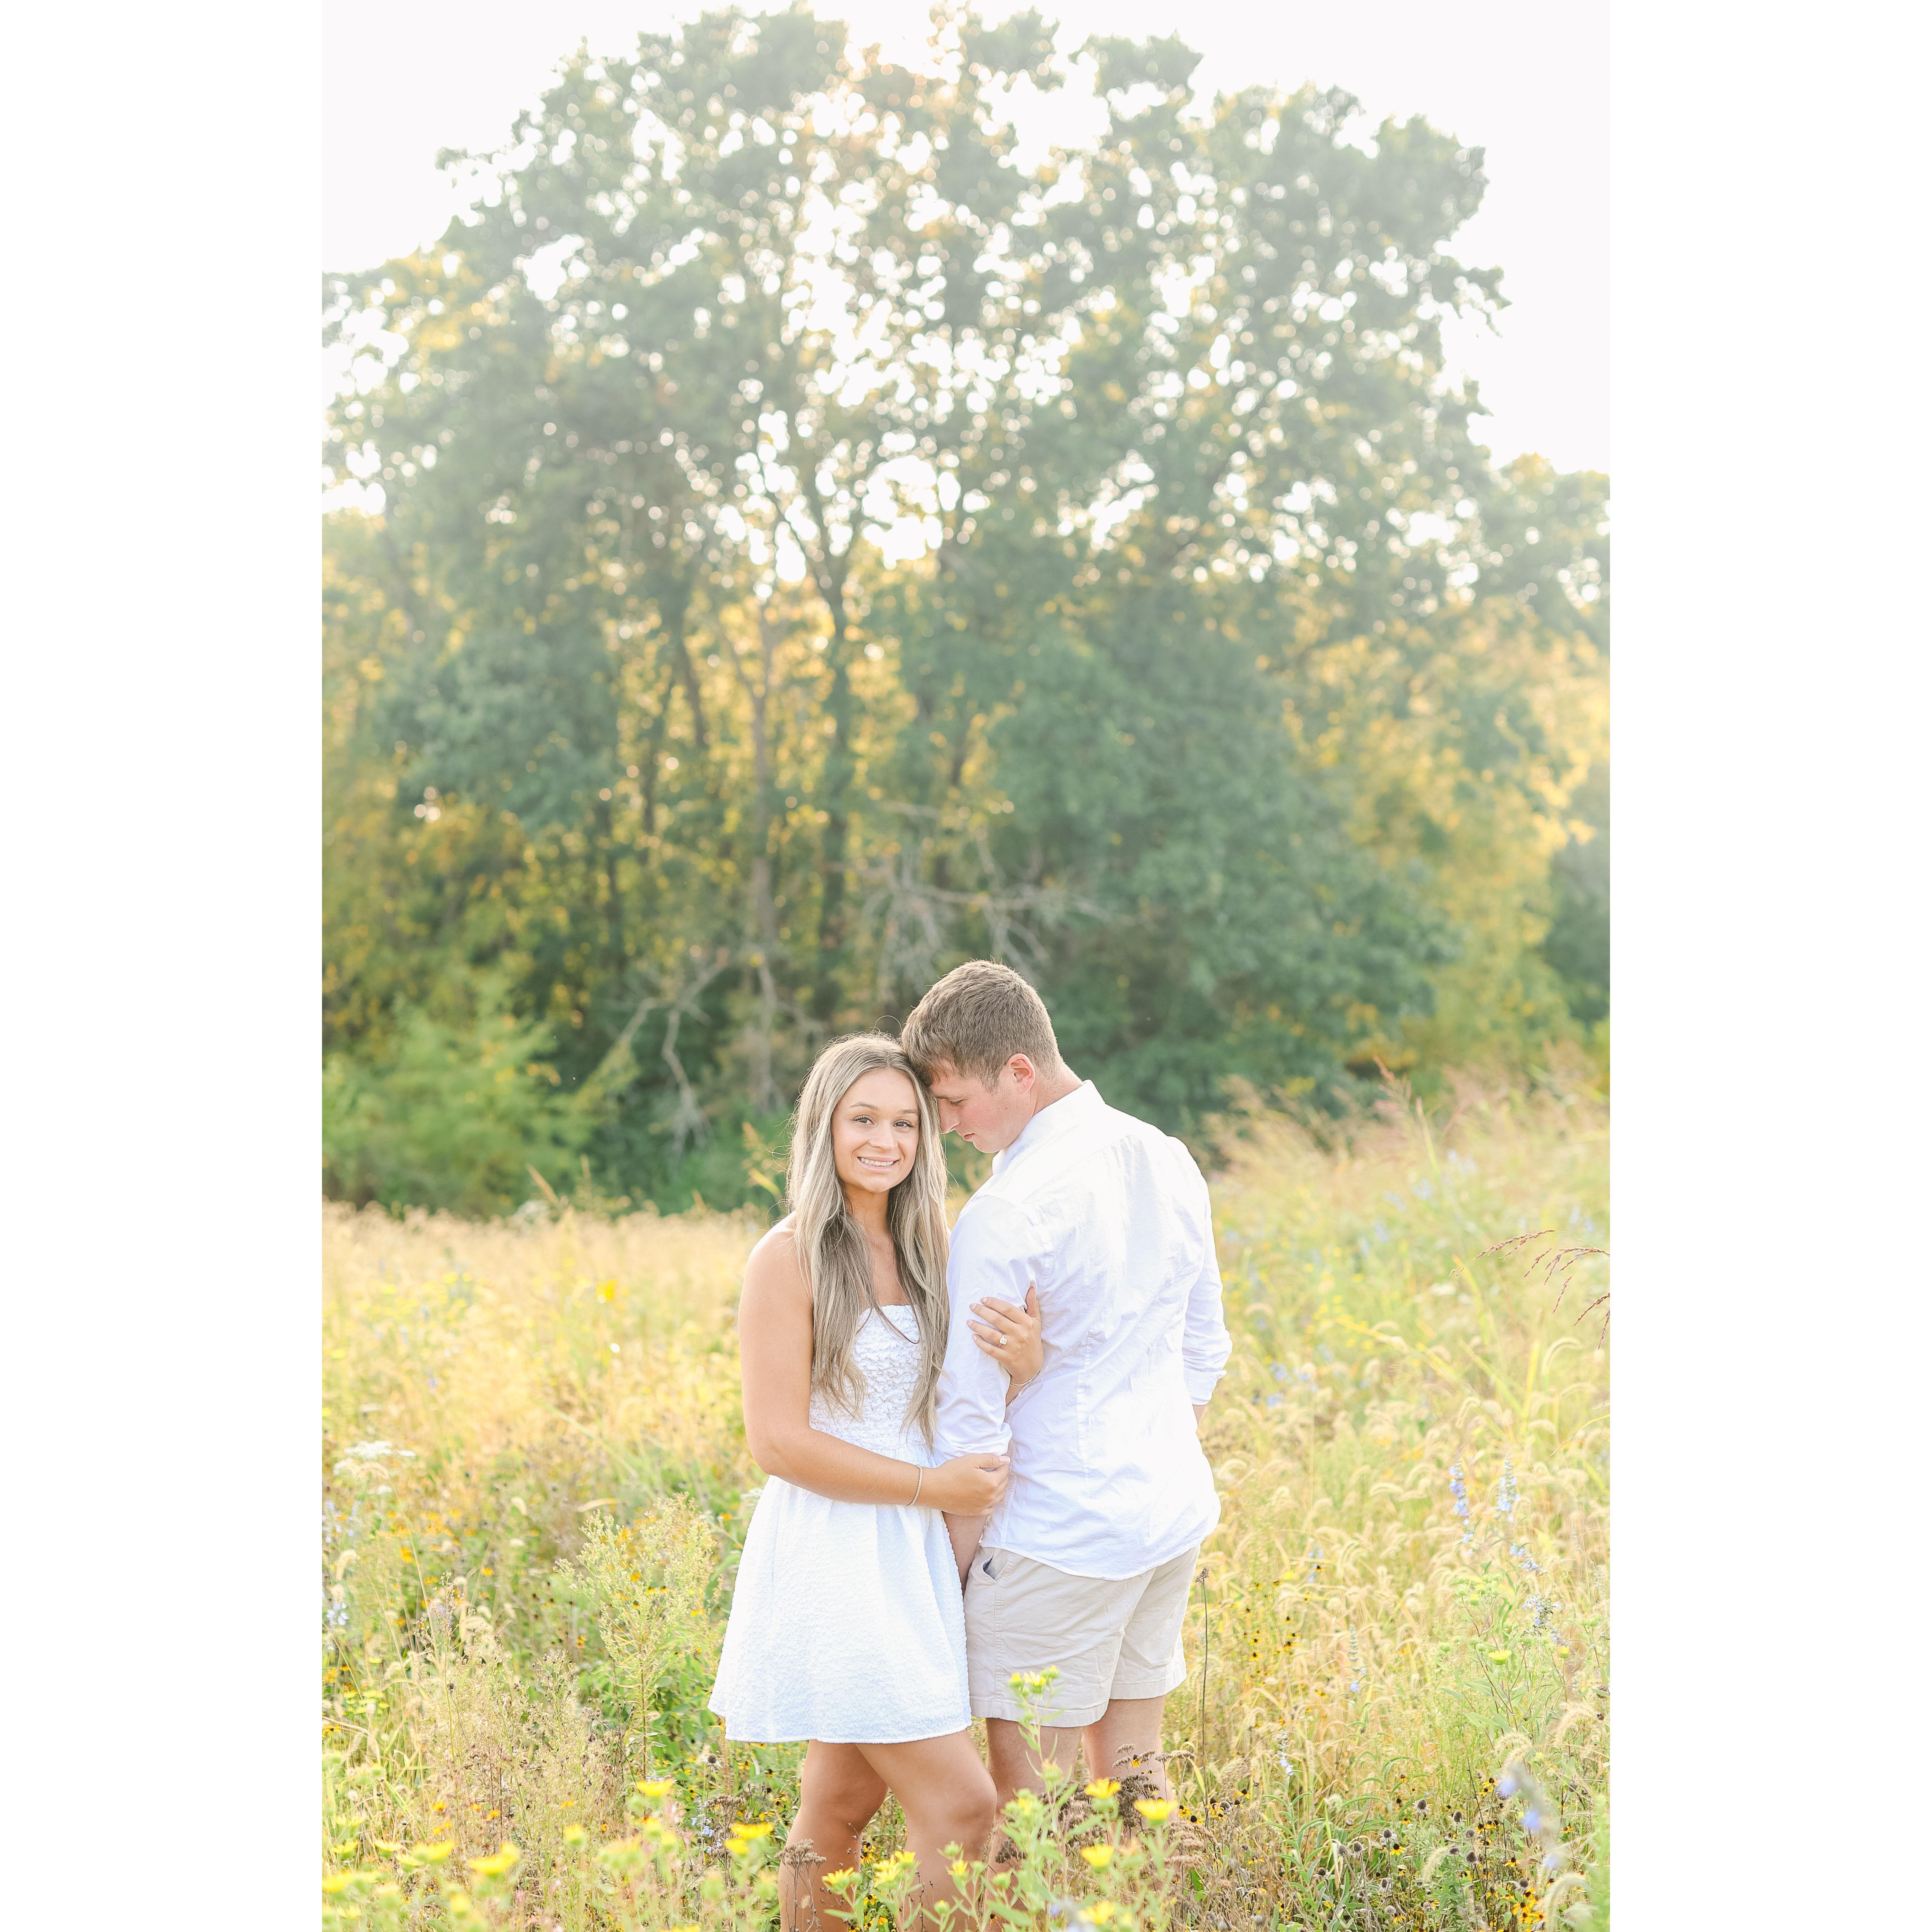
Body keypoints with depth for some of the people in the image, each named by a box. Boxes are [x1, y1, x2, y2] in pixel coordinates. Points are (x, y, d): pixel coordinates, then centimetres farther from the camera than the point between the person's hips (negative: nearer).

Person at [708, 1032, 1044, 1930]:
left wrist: (1023, 1366, -9)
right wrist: (932, 1486, -16)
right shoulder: (790, 1257, -12)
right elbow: (778, 1442, -15)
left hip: (911, 1556, 7)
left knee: (839, 1812, 15)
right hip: (831, 1559, -7)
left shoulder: (923, 1250, 10)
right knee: (960, 1805, -10)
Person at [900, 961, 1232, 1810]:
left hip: (1059, 1532, -8)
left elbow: (974, 1426, -15)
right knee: (1130, 1769, 15)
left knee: (1030, 1790, 2)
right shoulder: (1167, 1160, 5)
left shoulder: (1003, 1216, -19)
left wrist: (950, 1578, -5)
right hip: (1174, 1515, 8)